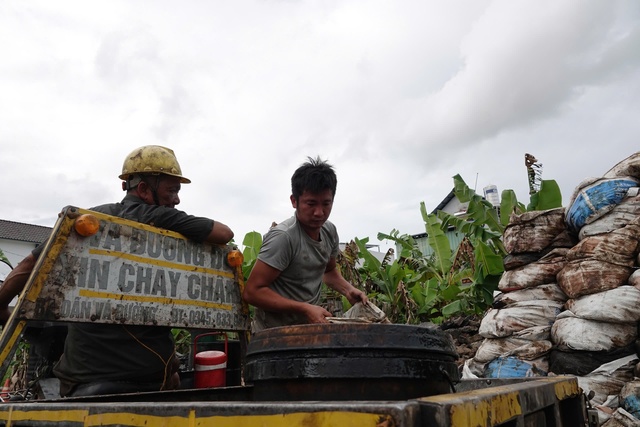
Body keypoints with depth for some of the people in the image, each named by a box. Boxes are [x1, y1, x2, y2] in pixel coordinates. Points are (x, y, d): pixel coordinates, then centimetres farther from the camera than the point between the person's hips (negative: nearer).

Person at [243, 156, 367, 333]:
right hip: (276, 331, -6)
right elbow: (252, 292, -20)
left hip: (310, 326, 6)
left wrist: (348, 290, 0)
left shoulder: (329, 231, 1)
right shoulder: (283, 236, -22)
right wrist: (305, 309, -24)